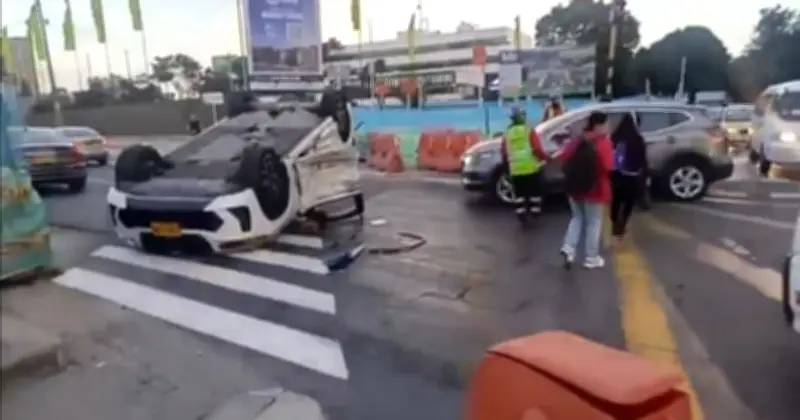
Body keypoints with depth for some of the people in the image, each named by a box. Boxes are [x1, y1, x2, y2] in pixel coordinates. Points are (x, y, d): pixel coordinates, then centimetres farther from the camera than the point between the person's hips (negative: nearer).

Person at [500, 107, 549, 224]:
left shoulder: (507, 133, 9)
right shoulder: (529, 131, -3)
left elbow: (503, 152, 10)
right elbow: (537, 149, -8)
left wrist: (507, 164, 25)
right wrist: (544, 157, 8)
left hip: (515, 169, 3)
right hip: (530, 166, -3)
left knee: (519, 193, 10)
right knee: (534, 191, 11)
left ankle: (521, 214, 6)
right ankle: (535, 211, 14)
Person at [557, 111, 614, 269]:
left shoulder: (576, 140, 6)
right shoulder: (603, 142, -12)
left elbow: (563, 159, 4)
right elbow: (607, 166, -20)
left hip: (575, 187, 6)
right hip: (595, 189, -5)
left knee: (577, 218, 19)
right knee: (594, 223, 7)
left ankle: (568, 248, 1)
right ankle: (591, 258, 14)